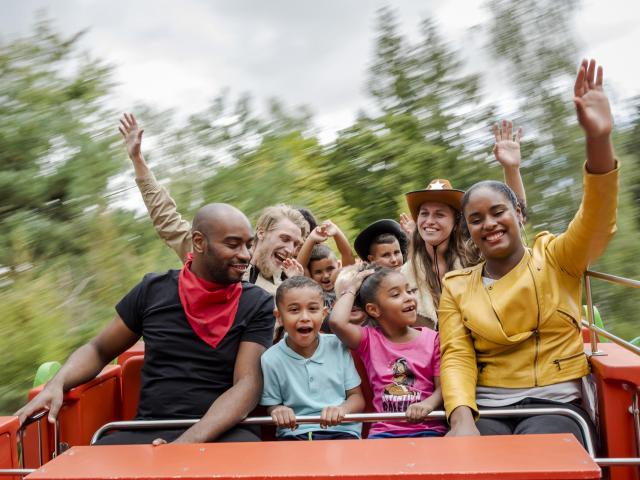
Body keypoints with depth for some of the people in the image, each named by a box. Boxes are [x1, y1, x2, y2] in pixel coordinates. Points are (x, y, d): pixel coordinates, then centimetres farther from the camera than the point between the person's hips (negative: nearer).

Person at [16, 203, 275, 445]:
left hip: (222, 430, -2)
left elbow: (248, 384, -8)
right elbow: (98, 351, 17)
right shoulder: (153, 290, 8)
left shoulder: (257, 304, 2)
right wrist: (56, 384, -5)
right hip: (148, 431, 2)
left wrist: (188, 443, -23)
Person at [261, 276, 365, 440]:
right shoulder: (271, 359, -1)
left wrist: (342, 409, -15)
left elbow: (357, 397, 8)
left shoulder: (338, 347, 3)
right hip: (294, 434, 0)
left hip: (341, 431, 1)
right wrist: (278, 412, -16)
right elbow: (272, 405, 9)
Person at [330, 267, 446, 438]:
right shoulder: (369, 339, 3)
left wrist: (428, 404, -20)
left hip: (427, 428, 0)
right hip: (384, 430, 0)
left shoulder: (431, 339, 5)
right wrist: (352, 289, 1)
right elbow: (337, 322, -15)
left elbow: (442, 387, 3)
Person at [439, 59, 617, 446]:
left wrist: (598, 138, -31)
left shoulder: (556, 258, 5)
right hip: (487, 411, 2)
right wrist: (462, 419, -20)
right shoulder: (457, 286, 11)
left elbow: (597, 221, -14)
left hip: (556, 407, -1)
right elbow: (456, 357, 1)